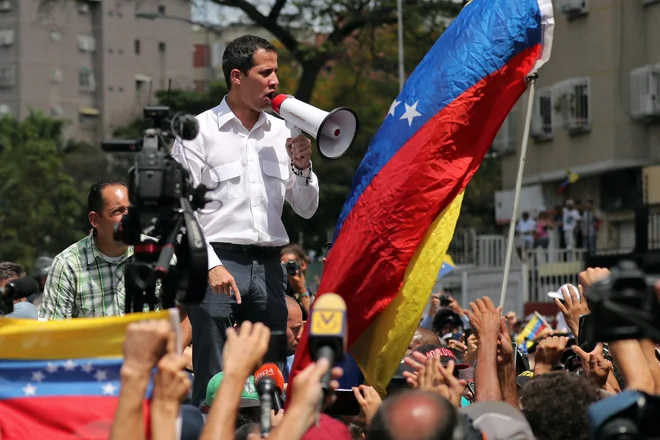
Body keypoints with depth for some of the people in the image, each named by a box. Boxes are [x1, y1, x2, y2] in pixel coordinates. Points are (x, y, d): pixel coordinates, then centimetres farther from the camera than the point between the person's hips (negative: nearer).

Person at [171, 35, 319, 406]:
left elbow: (307, 209, 18)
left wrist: (302, 166, 0)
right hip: (218, 262, -5)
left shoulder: (282, 133, 15)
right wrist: (211, 266, -14)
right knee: (214, 385, -7)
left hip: (269, 266, 5)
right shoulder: (199, 132, 0)